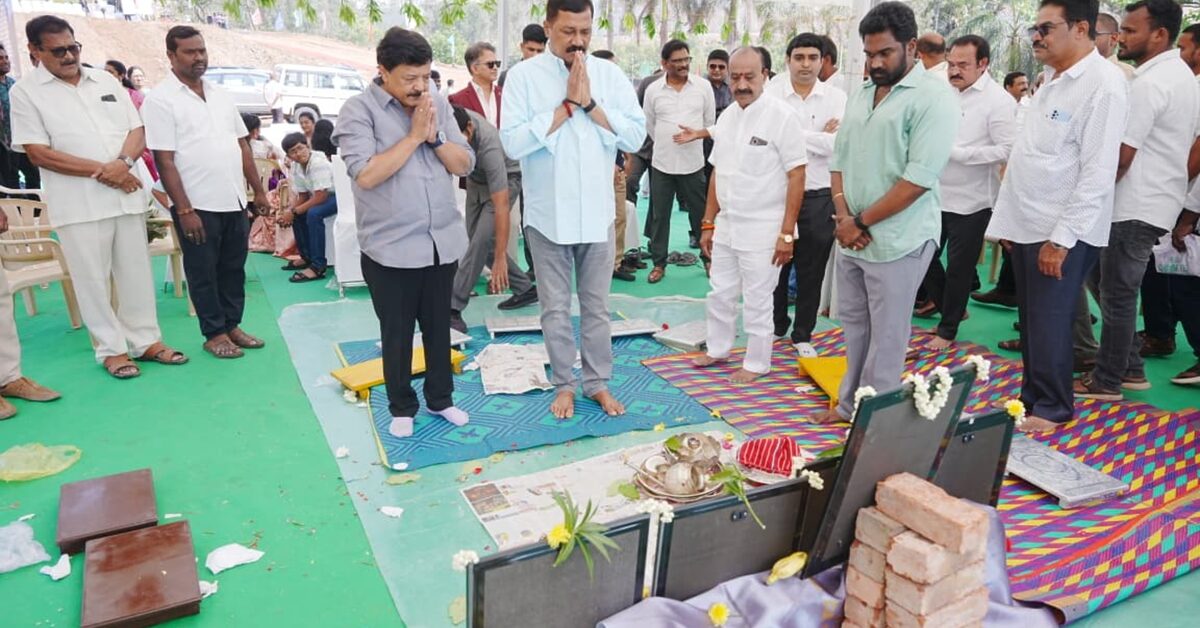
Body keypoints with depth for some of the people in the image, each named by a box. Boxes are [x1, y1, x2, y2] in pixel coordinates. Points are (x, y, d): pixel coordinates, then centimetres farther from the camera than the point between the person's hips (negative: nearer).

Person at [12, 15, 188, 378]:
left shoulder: (106, 81, 12)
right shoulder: (26, 92, 0)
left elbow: (137, 131, 8)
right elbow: (38, 153, -7)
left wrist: (122, 163, -12)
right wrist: (101, 171, -14)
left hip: (127, 195, 4)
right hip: (78, 204, -3)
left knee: (137, 273, 8)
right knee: (93, 279, 3)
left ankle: (146, 340, 19)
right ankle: (111, 349, 14)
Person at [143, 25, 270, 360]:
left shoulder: (221, 95, 11)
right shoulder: (160, 100, -7)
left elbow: (243, 145, 14)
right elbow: (164, 160, -11)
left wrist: (259, 191, 9)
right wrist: (184, 209, -16)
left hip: (235, 201, 6)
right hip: (198, 206, -5)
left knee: (234, 268, 13)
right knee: (203, 273, 6)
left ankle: (232, 325, 25)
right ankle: (214, 334, 16)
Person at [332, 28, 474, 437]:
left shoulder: (438, 104, 7)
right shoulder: (358, 111, -7)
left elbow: (465, 165, 4)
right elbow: (366, 174, -20)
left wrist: (434, 135, -11)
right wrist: (413, 135, -15)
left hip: (443, 242, 4)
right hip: (390, 248, -4)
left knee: (439, 328, 16)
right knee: (397, 334, 9)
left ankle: (440, 398, 33)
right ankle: (402, 407, 27)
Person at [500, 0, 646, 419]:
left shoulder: (609, 74, 3)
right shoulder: (524, 75, -5)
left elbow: (635, 136, -4)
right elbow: (513, 142, -15)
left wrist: (590, 103, -14)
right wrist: (568, 105, -15)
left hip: (596, 213, 2)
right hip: (548, 214, -2)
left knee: (597, 306, 11)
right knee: (555, 308, 9)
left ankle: (597, 382, 26)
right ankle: (563, 384, 25)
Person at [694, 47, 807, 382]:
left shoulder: (782, 116, -12)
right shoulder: (727, 116, 7)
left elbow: (796, 177, -13)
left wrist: (786, 233, -16)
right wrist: (708, 222, 13)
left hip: (762, 229, -6)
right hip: (726, 225, 6)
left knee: (757, 301, 5)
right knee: (719, 295, 17)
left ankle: (757, 363, 23)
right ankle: (718, 350, 36)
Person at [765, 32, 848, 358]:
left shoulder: (837, 97, 0)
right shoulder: (772, 94, -1)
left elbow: (841, 144, -13)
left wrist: (794, 135, -13)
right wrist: (819, 137, -12)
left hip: (819, 198, 0)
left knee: (811, 272, 9)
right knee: (776, 265, 13)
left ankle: (802, 335, 24)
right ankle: (776, 325, 33)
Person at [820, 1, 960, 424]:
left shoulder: (933, 98, -11)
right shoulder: (860, 94, 12)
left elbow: (918, 179, -18)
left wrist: (861, 222, -13)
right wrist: (843, 216, -4)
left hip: (897, 242, -7)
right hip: (850, 238, 7)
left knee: (885, 338, 4)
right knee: (855, 326, 17)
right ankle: (850, 404, 32)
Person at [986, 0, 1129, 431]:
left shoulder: (1104, 84, -12)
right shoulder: (1052, 80, 13)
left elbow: (1098, 172, -17)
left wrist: (1062, 237, -19)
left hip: (1061, 232, -7)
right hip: (1026, 225, 8)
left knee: (1049, 324, 2)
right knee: (1030, 321, 14)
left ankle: (1053, 408, 17)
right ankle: (1032, 396, 28)